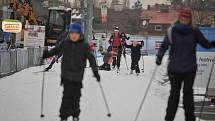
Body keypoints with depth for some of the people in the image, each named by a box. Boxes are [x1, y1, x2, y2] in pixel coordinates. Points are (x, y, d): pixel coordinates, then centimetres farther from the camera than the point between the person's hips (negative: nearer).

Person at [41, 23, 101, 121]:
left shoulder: (84, 46, -3)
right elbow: (56, 50, 17)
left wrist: (95, 71, -8)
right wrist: (46, 54, 2)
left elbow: (91, 58, -1)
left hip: (78, 76, 0)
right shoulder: (65, 44, 2)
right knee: (67, 95, -9)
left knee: (76, 96, 9)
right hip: (67, 74, 0)